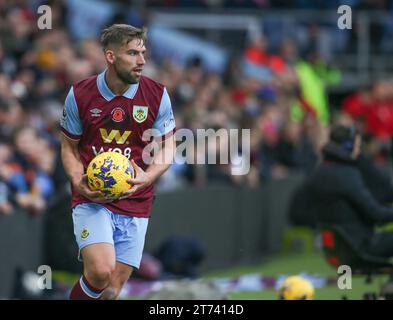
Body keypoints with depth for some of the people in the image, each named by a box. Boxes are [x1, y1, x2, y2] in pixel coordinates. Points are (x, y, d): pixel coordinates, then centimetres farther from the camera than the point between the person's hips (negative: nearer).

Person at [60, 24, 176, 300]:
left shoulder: (157, 95, -2)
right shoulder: (80, 94, -3)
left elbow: (168, 147, 6)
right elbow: (69, 146, 9)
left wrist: (147, 177, -13)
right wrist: (78, 181, -10)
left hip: (135, 202, 2)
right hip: (91, 199, -2)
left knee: (112, 288, 1)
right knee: (100, 271, -25)